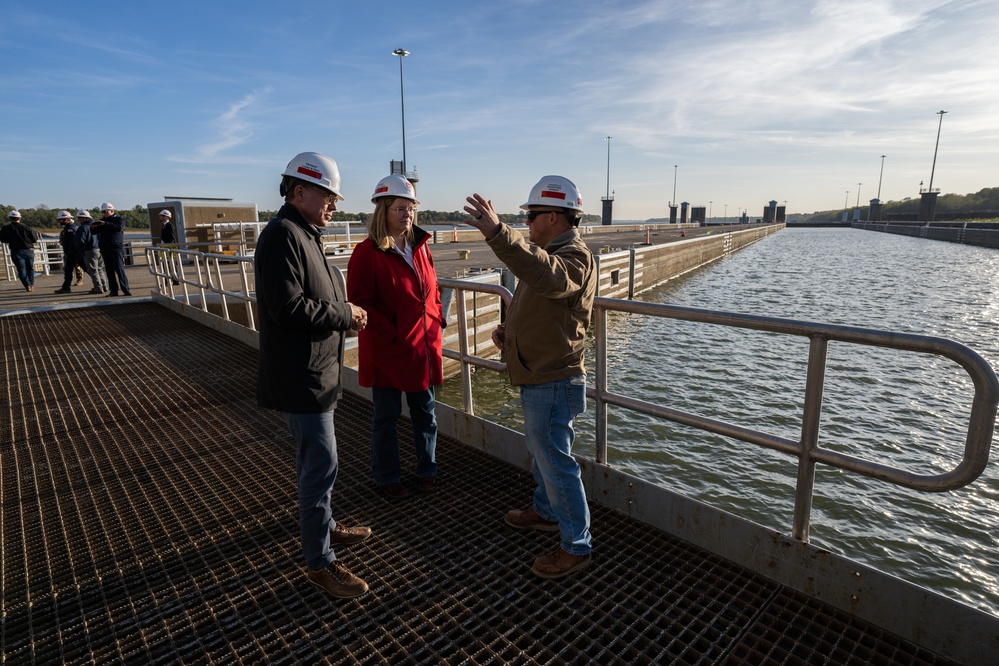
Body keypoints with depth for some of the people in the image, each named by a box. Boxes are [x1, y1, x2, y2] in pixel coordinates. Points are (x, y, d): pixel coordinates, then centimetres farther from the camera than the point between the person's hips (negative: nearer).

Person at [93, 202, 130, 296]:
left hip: (116, 249, -6)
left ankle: (126, 290, -10)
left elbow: (119, 228, -19)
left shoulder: (118, 219, 2)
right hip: (105, 249, 6)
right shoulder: (102, 220, 18)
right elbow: (95, 232, 19)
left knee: (120, 269, -10)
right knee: (110, 271, 4)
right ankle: (114, 290, 6)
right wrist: (94, 227, -2)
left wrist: (106, 224, -26)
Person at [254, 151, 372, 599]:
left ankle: (323, 526, 41)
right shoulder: (283, 235, -18)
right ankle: (319, 562, 13)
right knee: (321, 465, -3)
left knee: (313, 458, 23)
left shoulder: (303, 234, 16)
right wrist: (345, 315, -16)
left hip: (315, 372, 11)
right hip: (300, 376, -11)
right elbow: (289, 308, -27)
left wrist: (345, 312, 3)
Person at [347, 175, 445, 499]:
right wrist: (390, 334, -19)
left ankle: (427, 469, 34)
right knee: (386, 415, 11)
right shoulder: (368, 253, -13)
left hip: (424, 347, 6)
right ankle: (387, 477, 29)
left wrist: (438, 320, 4)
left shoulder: (419, 247, 6)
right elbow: (360, 303, -16)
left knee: (425, 412, 16)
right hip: (386, 351, -5)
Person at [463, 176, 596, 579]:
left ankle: (576, 546, 16)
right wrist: (508, 328, 5)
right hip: (537, 377, 11)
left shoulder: (574, 258, -19)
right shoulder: (553, 253, 15)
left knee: (556, 462, -1)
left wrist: (498, 234, -55)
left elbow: (544, 276, -44)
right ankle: (546, 512, 45)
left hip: (553, 382, -11)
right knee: (539, 451, 24)